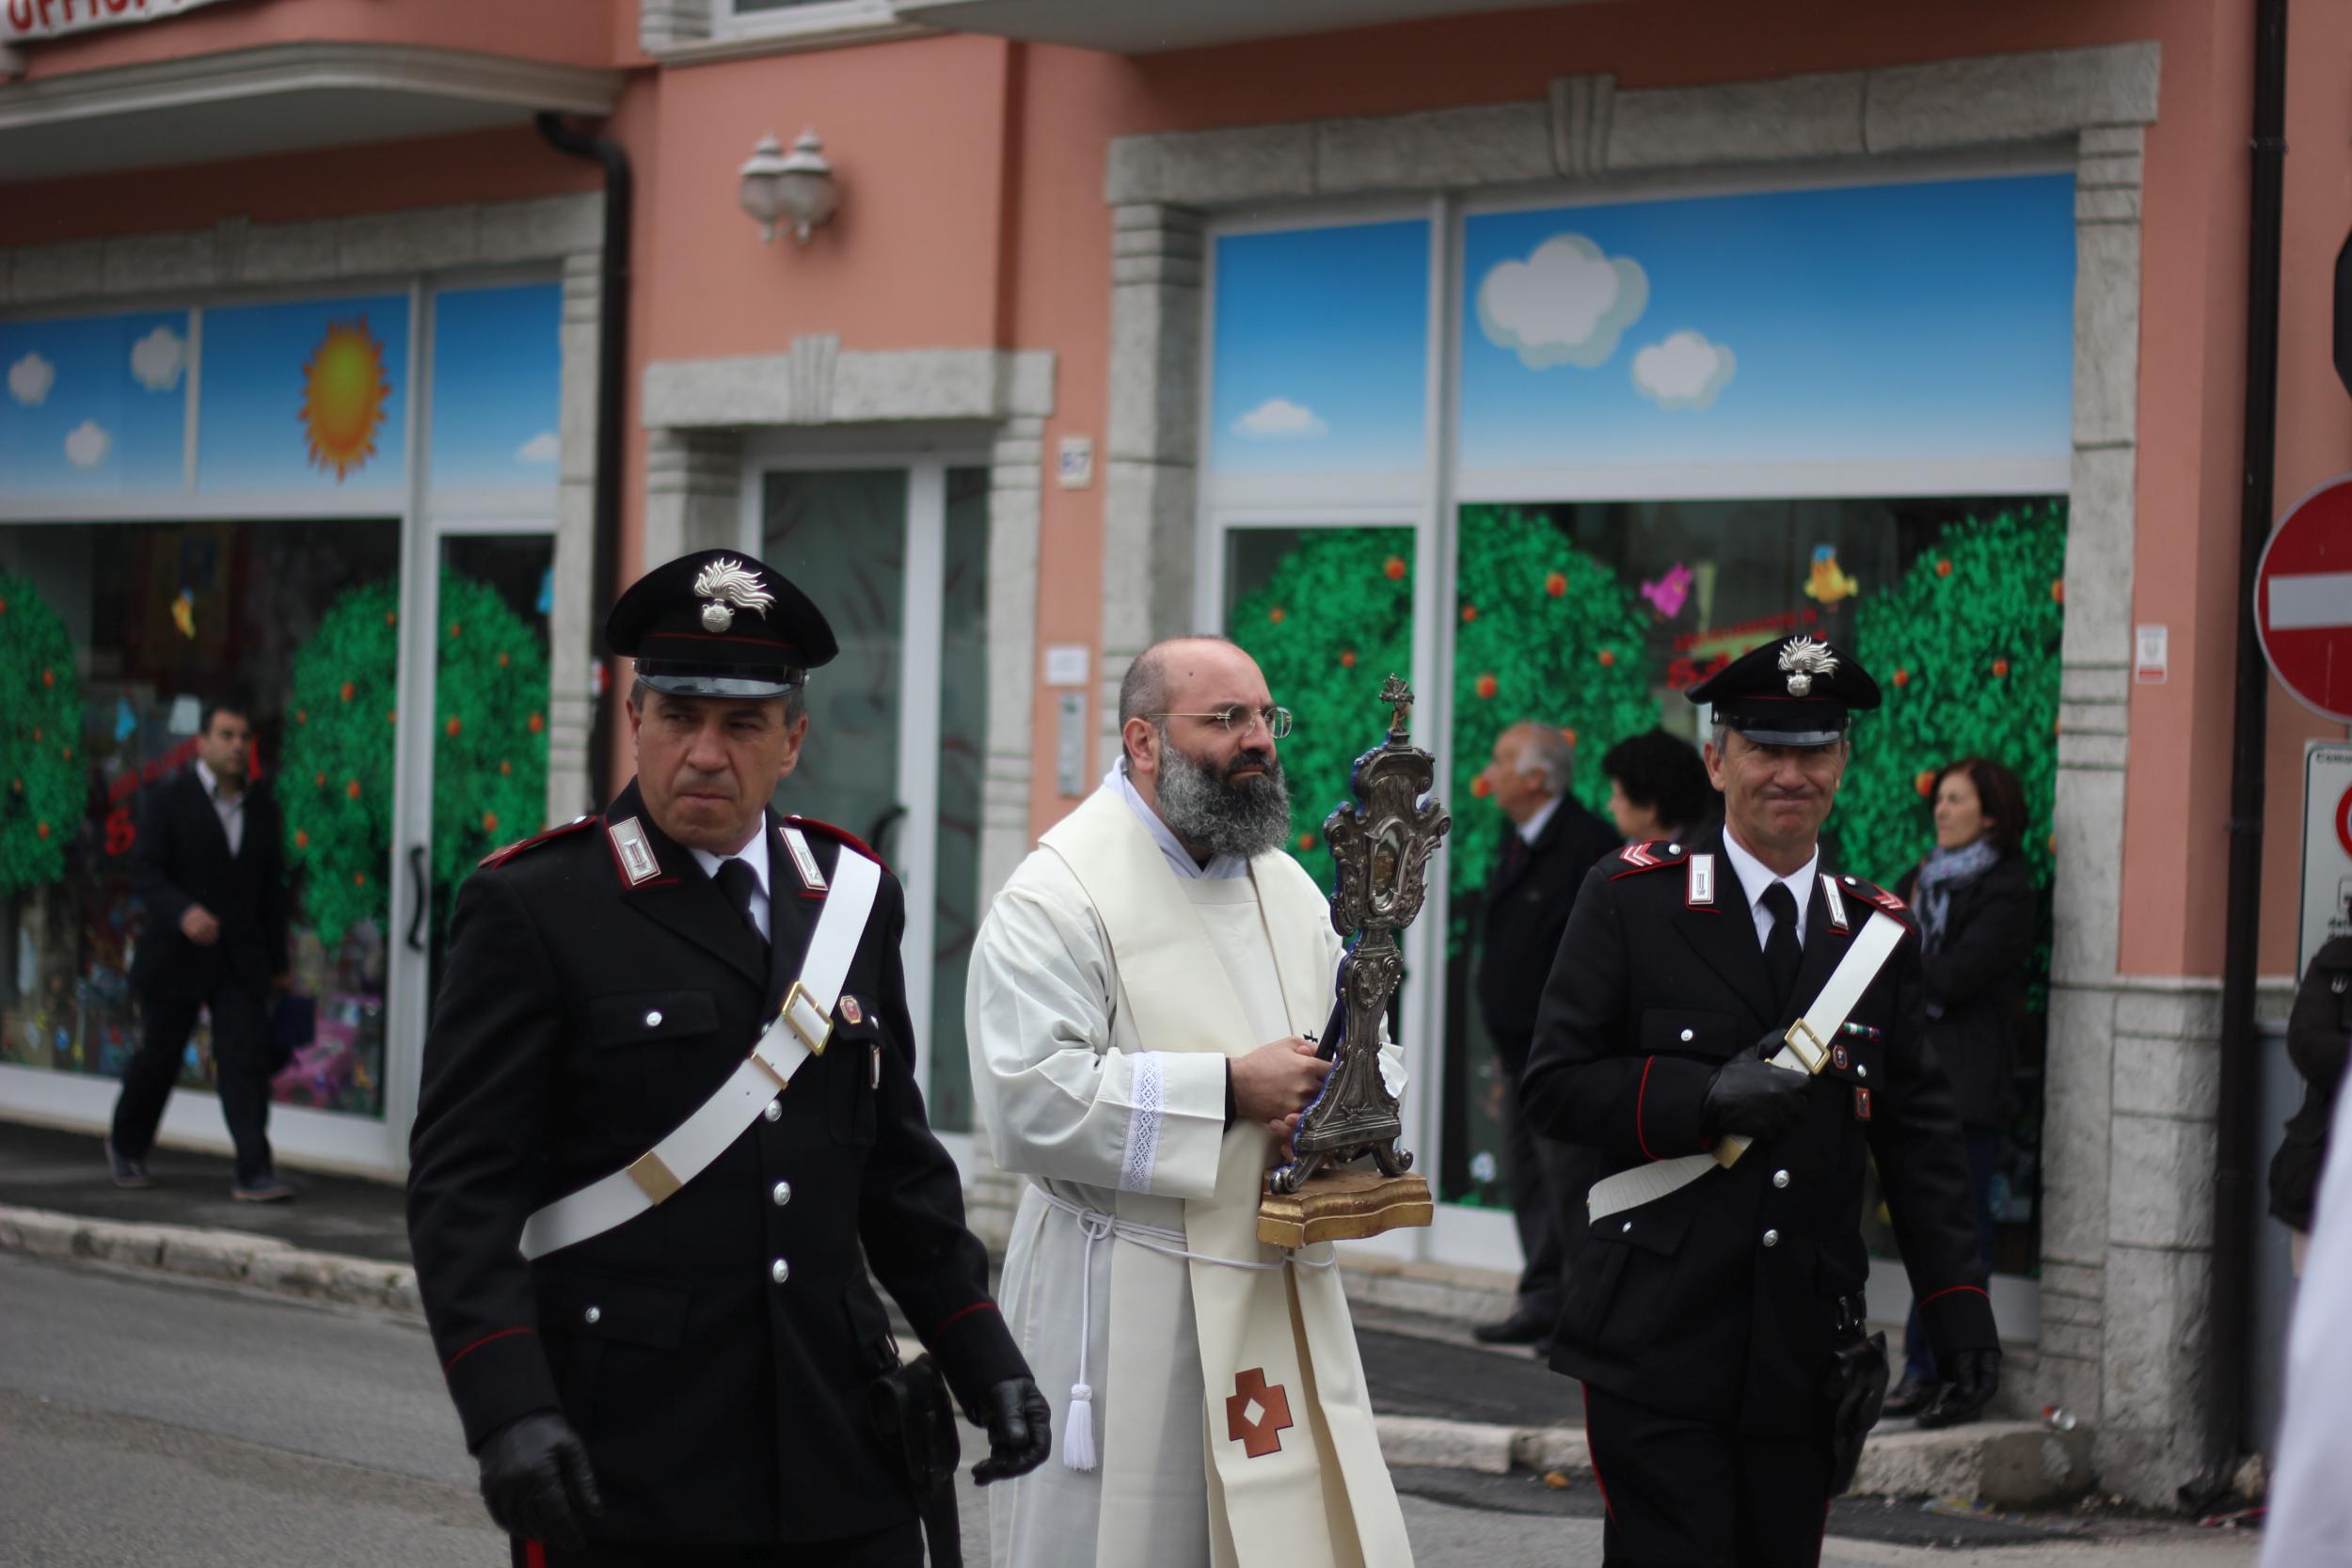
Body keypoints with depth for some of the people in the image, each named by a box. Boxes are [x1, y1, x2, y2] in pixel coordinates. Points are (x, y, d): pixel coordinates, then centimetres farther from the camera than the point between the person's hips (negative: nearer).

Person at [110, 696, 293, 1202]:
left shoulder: (261, 806, 7)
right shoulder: (168, 799, -5)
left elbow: (272, 889, 12)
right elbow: (144, 873, -13)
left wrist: (278, 964, 13)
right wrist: (183, 912, -32)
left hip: (242, 960, 3)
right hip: (176, 956, -3)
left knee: (246, 1058, -9)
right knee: (159, 1056, 9)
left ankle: (254, 1174, -13)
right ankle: (126, 1146, 34)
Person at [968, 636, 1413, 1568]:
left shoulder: (1288, 888, 15)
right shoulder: (1062, 893, -10)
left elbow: (1374, 1051, 19)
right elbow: (1028, 1100, -20)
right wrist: (1230, 1089, -19)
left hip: (1288, 1306, 7)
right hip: (1128, 1315, -6)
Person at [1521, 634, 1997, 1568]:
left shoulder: (1880, 933, 10)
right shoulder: (1632, 899, 0)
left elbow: (1920, 1135, 13)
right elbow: (1556, 1087, -3)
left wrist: (1958, 1306, 7)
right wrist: (1707, 1097, -17)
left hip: (1805, 1352, 4)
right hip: (1658, 1345, -3)